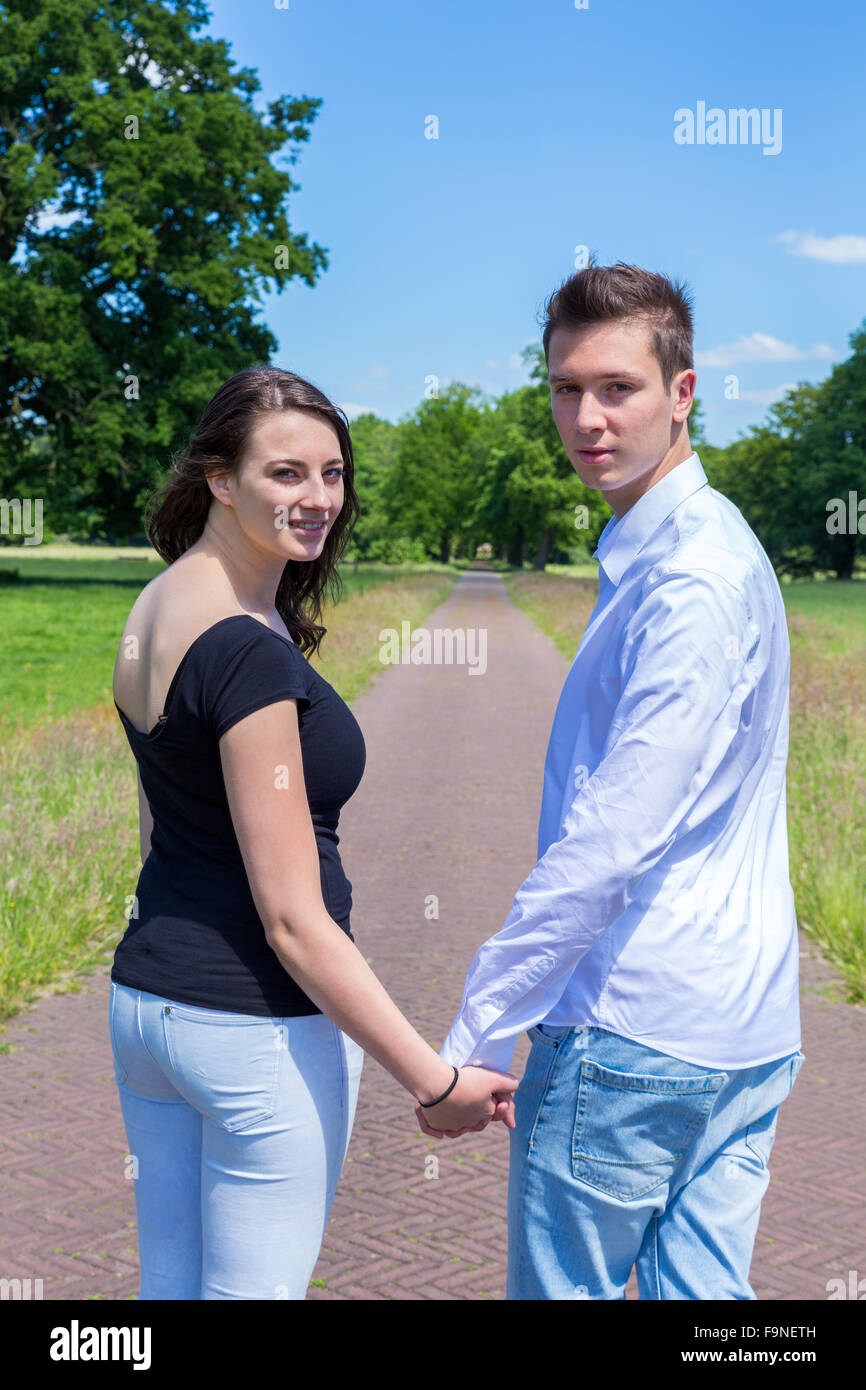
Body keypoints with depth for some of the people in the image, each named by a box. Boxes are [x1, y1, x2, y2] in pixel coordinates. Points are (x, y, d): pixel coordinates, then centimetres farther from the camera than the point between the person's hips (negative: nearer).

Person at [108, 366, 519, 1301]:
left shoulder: (156, 606, 5)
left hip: (143, 999, 9)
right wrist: (435, 1081, -19)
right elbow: (293, 919, -23)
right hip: (261, 1027, -9)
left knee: (168, 1285, 19)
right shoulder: (252, 654, -23)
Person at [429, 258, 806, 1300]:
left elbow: (610, 841, -23)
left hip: (633, 1026, -9)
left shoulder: (690, 580, -18)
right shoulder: (709, 547, 14)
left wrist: (471, 1039, -17)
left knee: (557, 1290, 5)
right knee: (703, 1292, 14)